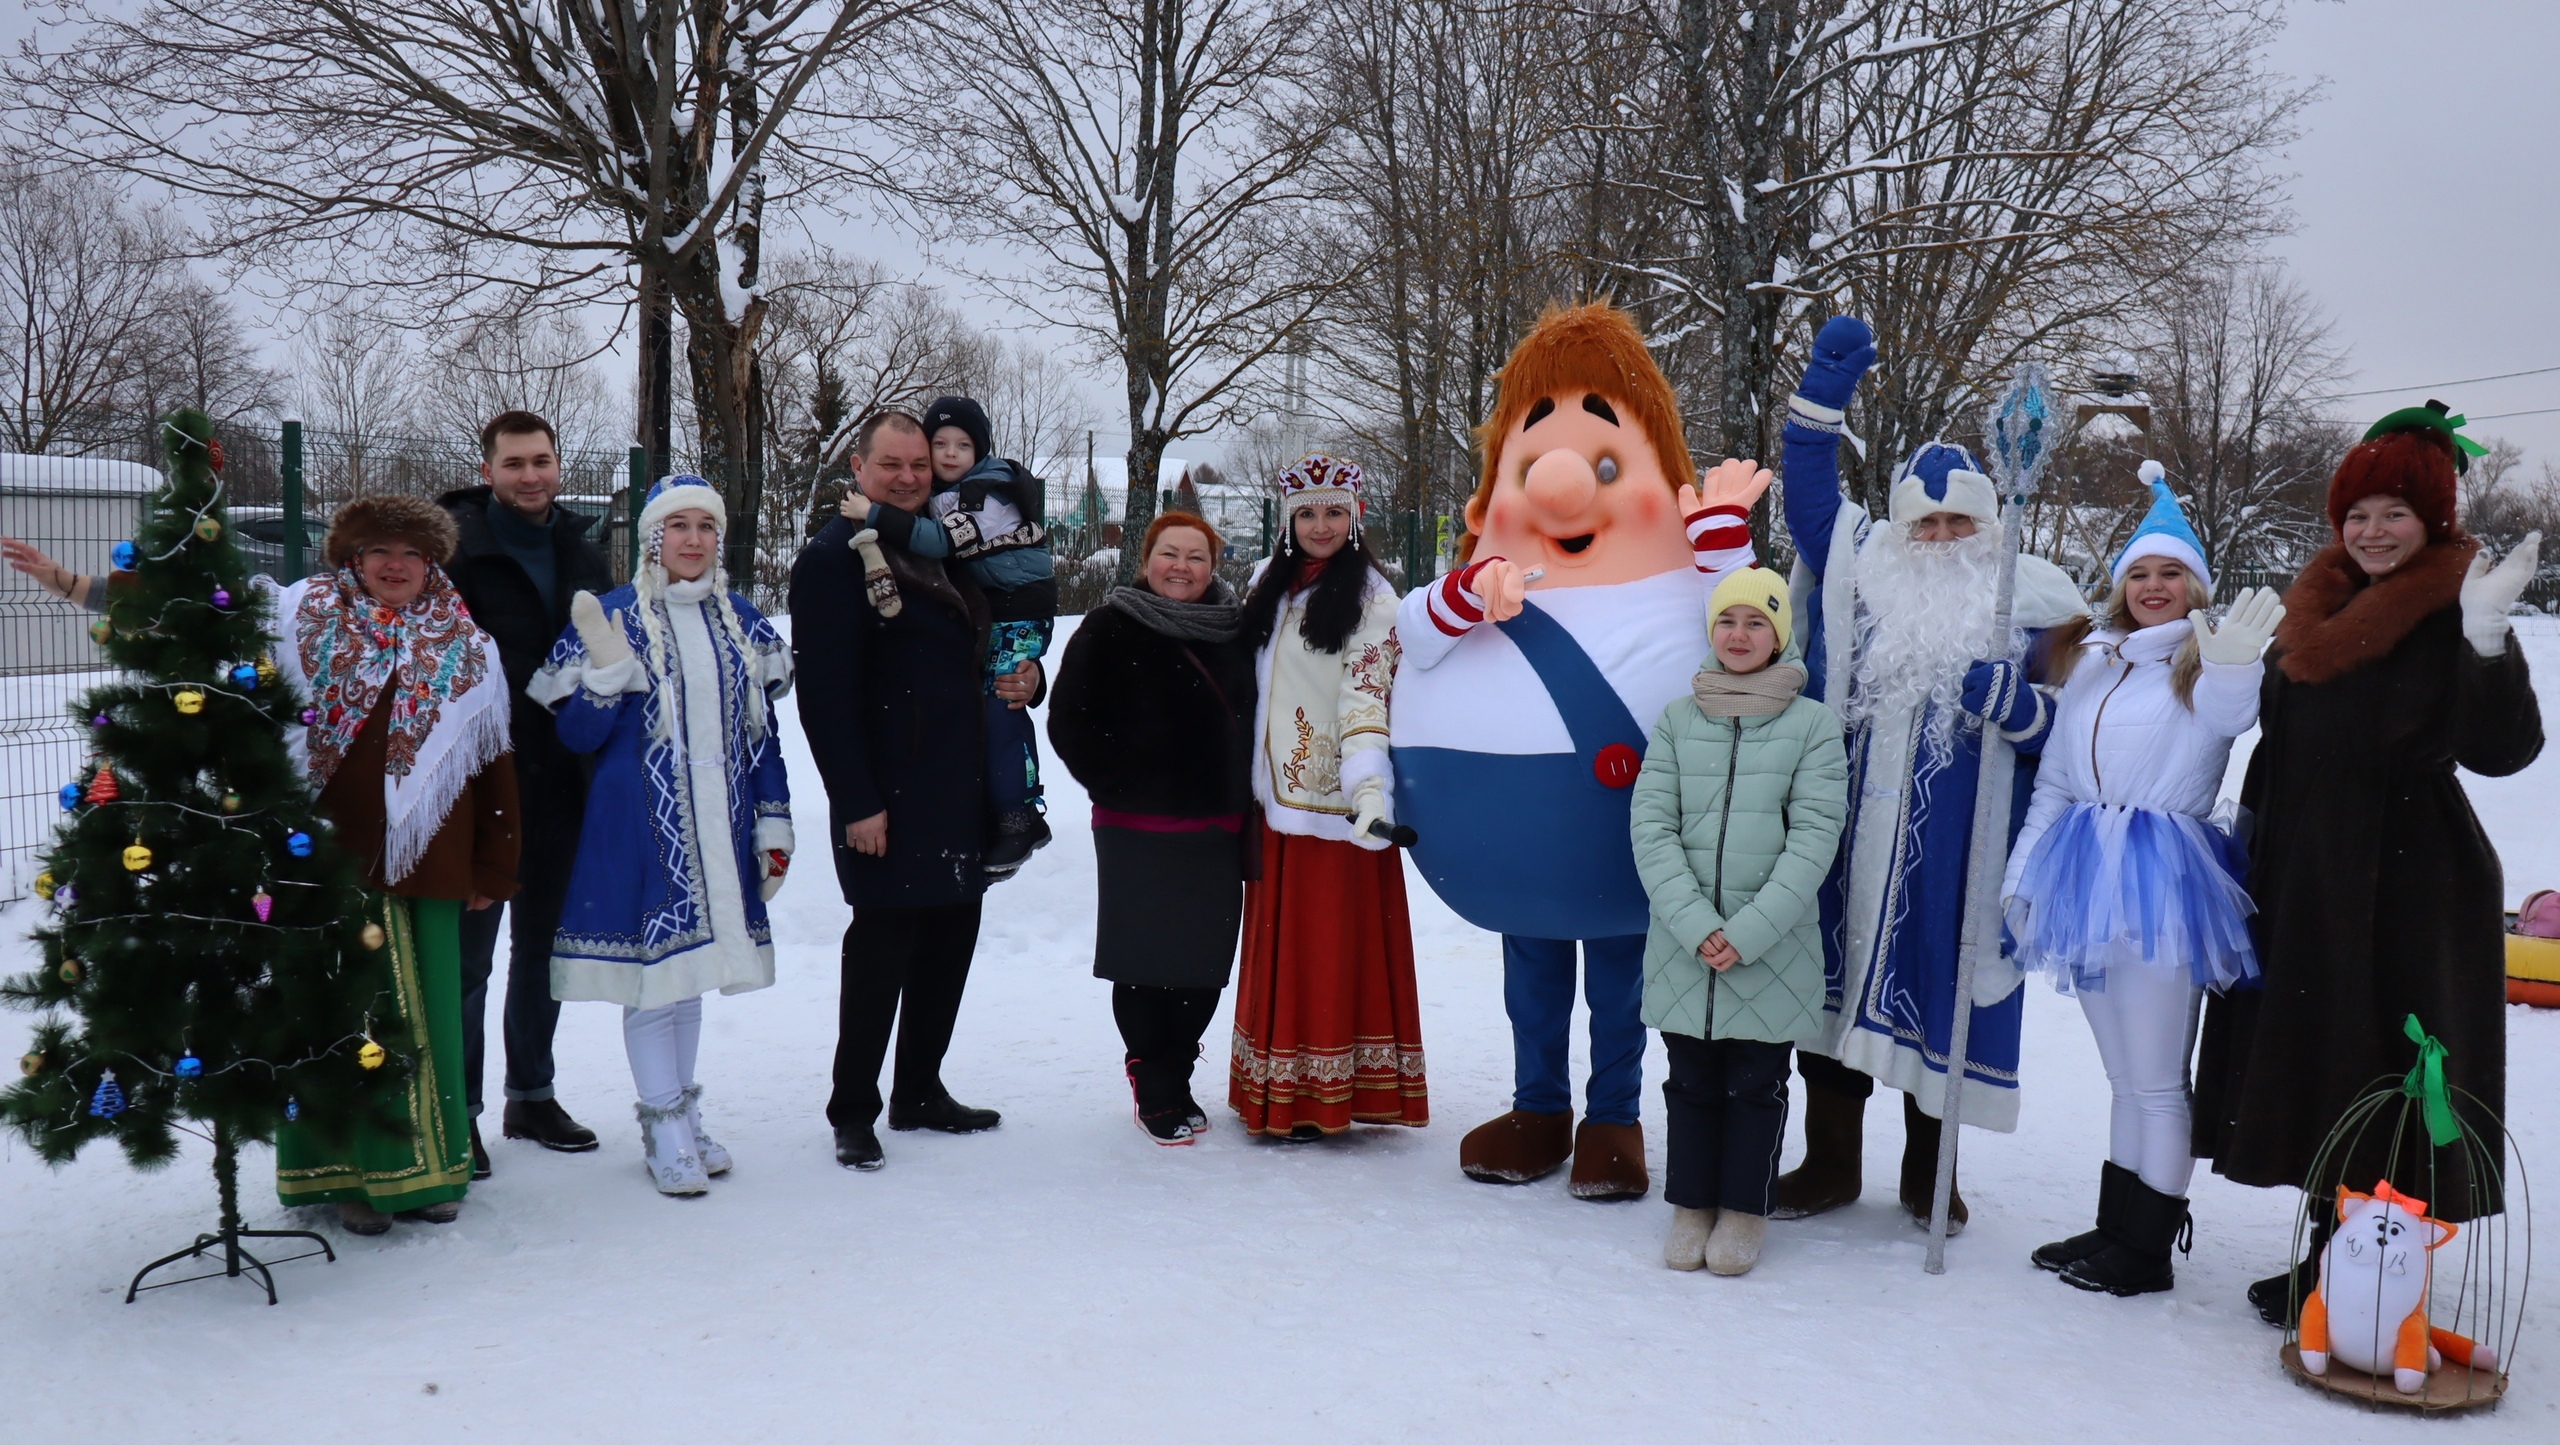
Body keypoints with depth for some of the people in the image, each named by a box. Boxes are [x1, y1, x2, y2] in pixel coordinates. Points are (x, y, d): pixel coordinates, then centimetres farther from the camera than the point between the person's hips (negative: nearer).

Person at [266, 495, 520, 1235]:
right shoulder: (301, 622, 5)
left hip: (425, 867, 1)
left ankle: (430, 1170, 19)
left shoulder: (467, 652, 9)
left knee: (426, 1014, 6)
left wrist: (494, 868, 8)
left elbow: (492, 765, 9)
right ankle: (348, 1171, 15)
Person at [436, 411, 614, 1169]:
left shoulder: (582, 552, 10)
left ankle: (532, 1093, 29)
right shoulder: (457, 548, -9)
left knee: (544, 945, 15)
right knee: (468, 951, 1)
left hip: (561, 785, 6)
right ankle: (456, 1112, 12)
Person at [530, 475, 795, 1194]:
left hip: (719, 830, 4)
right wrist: (608, 668, -21)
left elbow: (761, 730, 13)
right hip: (641, 829, -4)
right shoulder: (615, 617, -4)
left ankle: (684, 1115, 26)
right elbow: (577, 736, -5)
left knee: (690, 971, 14)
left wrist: (774, 822, 10)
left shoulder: (742, 623, 9)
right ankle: (664, 1130, 13)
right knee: (651, 977, 0)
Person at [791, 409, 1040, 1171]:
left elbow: (979, 649, 27)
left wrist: (1025, 678, 3)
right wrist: (856, 802, -20)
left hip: (960, 790, 8)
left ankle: (920, 1091, 27)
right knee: (882, 950, -2)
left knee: (951, 939, 13)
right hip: (888, 798, -8)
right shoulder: (834, 556, -8)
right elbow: (824, 692, -15)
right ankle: (853, 1112, 11)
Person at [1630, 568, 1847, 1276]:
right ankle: (1691, 1204, 25)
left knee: (1756, 1080, 7)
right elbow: (1650, 825, -1)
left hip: (1774, 946, -2)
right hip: (1683, 946, 2)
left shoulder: (1813, 724, 0)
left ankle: (1744, 1208, 22)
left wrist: (1750, 931, -14)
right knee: (1692, 1078, 11)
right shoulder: (1677, 720, 5)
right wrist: (1695, 923, -13)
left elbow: (1815, 835, -6)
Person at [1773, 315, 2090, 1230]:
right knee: (1839, 968, 5)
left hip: (1962, 843, -1)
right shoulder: (1868, 575, 8)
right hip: (1859, 829, 2)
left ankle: (1928, 1169, 23)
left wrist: (2005, 699, -18)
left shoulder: (2027, 604, 3)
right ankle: (1829, 1159, 19)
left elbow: (2061, 725, 2)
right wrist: (1823, 391, 7)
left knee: (1944, 977, 6)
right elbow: (1809, 498, 13)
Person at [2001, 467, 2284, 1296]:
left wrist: (2231, 667, -50)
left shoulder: (2210, 663, -3)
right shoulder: (2091, 663, 16)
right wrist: (2022, 876, 16)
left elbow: (2231, 715, -29)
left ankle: (2147, 1252, 10)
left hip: (2161, 882, -6)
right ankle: (2116, 1228, 24)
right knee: (2124, 1073, 16)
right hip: (2088, 877, 6)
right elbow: (2053, 779, 19)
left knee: (2155, 1078, 1)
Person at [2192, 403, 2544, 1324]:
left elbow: (2500, 750, -22)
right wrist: (2245, 818, 19)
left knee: (2384, 1081, -2)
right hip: (2302, 878, 7)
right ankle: (2331, 1254, 26)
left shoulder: (2454, 620, -9)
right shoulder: (2316, 607, 10)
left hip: (2408, 889, -7)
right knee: (2309, 1065, 13)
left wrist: (2487, 639, -32)